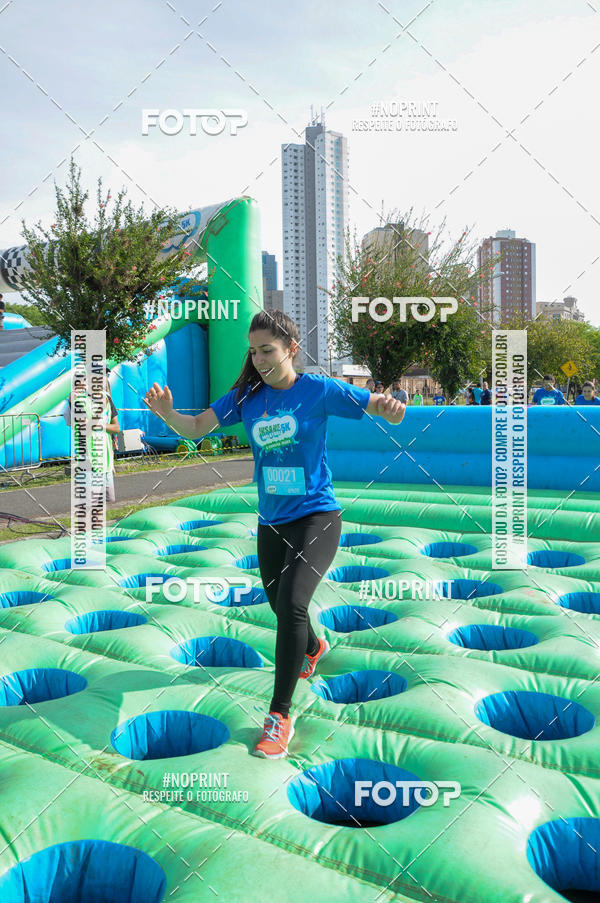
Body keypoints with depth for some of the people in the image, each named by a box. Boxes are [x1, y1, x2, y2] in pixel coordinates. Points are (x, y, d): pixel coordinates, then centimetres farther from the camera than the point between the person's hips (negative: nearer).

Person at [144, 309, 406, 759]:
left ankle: (280, 715, -7)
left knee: (292, 603, -23)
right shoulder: (247, 396, 0)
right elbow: (196, 427, -3)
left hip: (317, 516, -5)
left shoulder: (319, 390, -10)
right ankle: (313, 648, 57)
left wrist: (392, 408, -33)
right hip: (271, 522, 5)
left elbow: (386, 410, -9)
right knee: (281, 607, 21)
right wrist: (167, 413, -24)